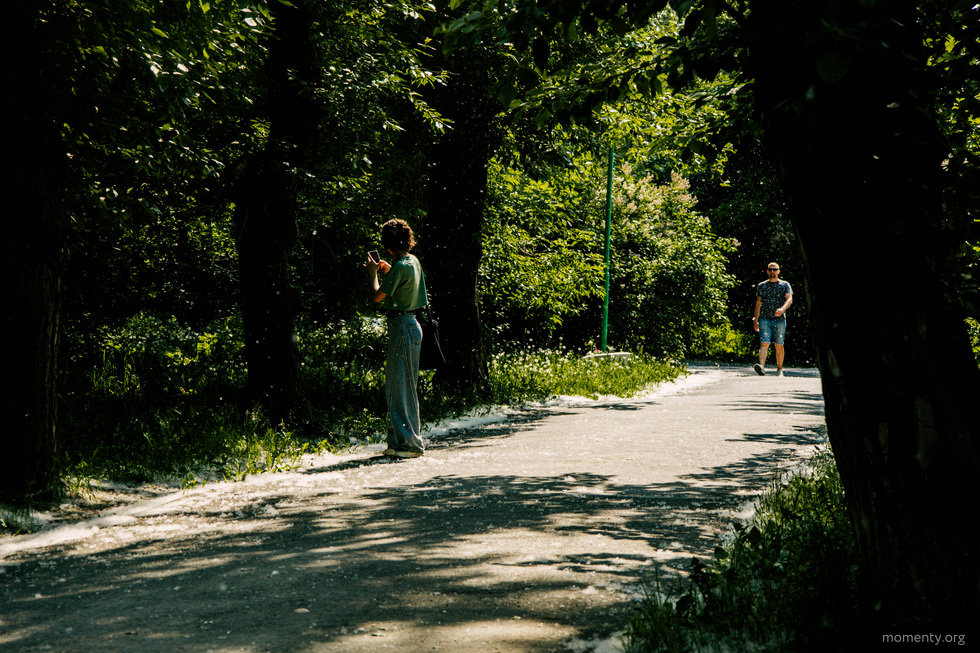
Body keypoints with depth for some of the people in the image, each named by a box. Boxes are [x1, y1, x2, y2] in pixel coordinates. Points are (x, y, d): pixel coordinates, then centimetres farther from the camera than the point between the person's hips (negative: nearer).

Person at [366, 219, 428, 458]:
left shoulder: (400, 267, -17)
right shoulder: (413, 261, 12)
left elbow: (377, 296, -16)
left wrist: (373, 273, -1)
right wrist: (388, 272, 24)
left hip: (403, 327, -10)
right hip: (407, 324, 10)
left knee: (403, 386, -6)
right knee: (394, 386, 13)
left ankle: (411, 443, -2)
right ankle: (398, 441, 17)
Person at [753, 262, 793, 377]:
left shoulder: (785, 285, 8)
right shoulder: (761, 286, 13)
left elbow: (789, 299, -6)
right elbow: (758, 303, 16)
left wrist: (782, 309, -26)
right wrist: (755, 320, 11)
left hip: (779, 319, -1)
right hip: (764, 319, 1)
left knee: (779, 345, 3)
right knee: (764, 344, -14)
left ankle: (779, 369, 14)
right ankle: (761, 367, -29)